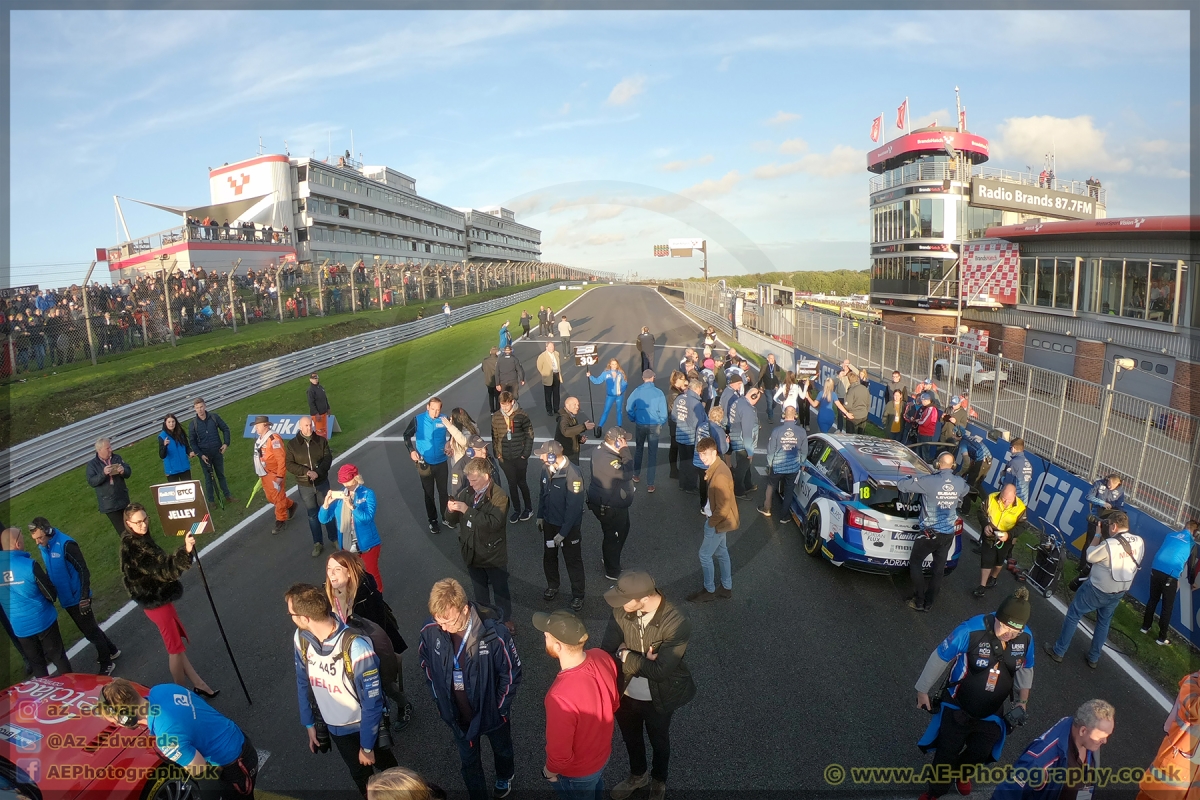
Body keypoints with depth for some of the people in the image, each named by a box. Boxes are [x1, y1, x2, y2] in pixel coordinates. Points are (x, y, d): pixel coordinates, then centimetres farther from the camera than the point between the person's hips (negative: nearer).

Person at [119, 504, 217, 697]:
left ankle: (197, 684, 24)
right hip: (156, 601, -9)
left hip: (155, 598, 9)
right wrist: (185, 551, -50)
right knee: (176, 647, 5)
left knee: (176, 643, 15)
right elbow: (163, 569, -35)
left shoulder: (138, 540, 5)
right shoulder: (133, 548, -25)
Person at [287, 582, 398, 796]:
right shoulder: (301, 638, -18)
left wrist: (367, 746, -15)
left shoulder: (356, 647, -37)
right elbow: (303, 683, 0)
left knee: (383, 765, 24)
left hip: (363, 725, -4)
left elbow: (372, 702, -26)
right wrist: (309, 723, 8)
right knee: (359, 774, 25)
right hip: (333, 726, 4)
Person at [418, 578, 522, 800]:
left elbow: (511, 674, -18)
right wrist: (440, 702, -1)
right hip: (457, 715, 1)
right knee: (469, 761, 24)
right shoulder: (430, 632, -24)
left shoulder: (494, 635, -35)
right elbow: (427, 668, -3)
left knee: (502, 749, 29)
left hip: (492, 713, -1)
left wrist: (499, 708, -11)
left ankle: (504, 777, 61)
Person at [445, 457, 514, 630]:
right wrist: (451, 510, -22)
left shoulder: (499, 496, -21)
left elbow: (493, 523, -34)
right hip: (472, 553, 5)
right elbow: (452, 520, 2)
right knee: (479, 590, 24)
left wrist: (467, 510, -35)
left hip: (493, 554, -5)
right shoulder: (466, 492, -3)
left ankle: (505, 619, 39)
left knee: (500, 589, 16)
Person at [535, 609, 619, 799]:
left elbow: (560, 754, -28)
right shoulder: (602, 657, -24)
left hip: (577, 773, -5)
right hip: (603, 752, 5)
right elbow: (614, 703, -4)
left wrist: (550, 771, -7)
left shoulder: (561, 696, -44)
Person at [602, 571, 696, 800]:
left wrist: (625, 655, -23)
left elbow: (659, 672, -32)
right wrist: (641, 661, -29)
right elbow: (607, 651, -17)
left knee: (658, 742, 26)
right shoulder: (621, 611, -20)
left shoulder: (677, 625, -34)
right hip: (624, 693, 4)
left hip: (658, 699, -3)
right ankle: (637, 775, 60)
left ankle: (658, 781, 57)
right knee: (630, 738, 29)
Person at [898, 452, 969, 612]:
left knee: (915, 563, 11)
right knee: (939, 569, 14)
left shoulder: (929, 481, -20)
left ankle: (919, 601, 12)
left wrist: (911, 478, 4)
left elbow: (901, 485, -16)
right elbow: (963, 494, 22)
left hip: (930, 532, -5)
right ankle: (928, 603, 24)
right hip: (949, 533, 5)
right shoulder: (960, 483, -2)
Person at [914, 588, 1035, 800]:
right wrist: (923, 691, -10)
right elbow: (939, 658, -20)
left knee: (980, 754, 23)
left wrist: (1023, 701, -3)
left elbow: (1025, 669, 4)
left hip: (991, 714, 4)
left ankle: (963, 774, 57)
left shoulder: (1026, 637, -20)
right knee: (946, 752, 12)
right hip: (958, 709, -4)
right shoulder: (971, 630, -34)